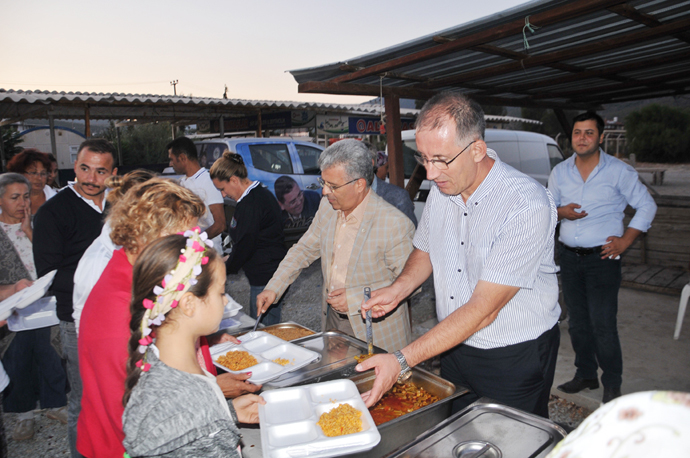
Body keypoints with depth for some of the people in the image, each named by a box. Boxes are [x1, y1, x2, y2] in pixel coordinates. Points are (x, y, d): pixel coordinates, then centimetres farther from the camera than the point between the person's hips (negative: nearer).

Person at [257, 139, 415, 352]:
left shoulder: (395, 224, -25)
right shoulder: (327, 206, -4)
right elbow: (305, 248, 9)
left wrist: (356, 298, -23)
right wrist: (274, 287, 1)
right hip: (331, 319, 6)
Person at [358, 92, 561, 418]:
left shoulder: (528, 205, -26)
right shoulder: (441, 189, -4)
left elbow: (483, 309, -29)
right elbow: (425, 251, 13)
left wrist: (403, 361, -31)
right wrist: (397, 290, -7)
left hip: (515, 358, -5)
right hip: (454, 347, 6)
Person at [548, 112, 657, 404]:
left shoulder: (619, 171, -3)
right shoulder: (560, 172, 7)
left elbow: (647, 206, 3)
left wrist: (626, 240, -6)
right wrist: (561, 212, -9)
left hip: (602, 258, -4)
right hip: (569, 257, 4)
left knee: (603, 325, -5)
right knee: (577, 322, 12)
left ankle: (612, 383, 14)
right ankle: (586, 374, 29)